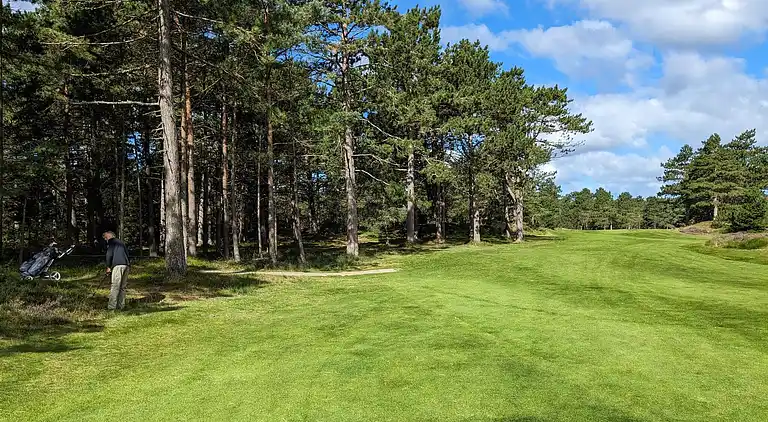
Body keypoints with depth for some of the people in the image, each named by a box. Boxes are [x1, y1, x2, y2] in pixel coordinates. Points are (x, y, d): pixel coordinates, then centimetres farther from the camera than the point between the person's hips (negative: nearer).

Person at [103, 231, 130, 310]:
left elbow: (109, 254, -1)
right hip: (126, 265, 7)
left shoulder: (111, 241, 8)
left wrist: (108, 267, 6)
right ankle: (121, 306, 9)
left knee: (115, 287, -9)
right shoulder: (121, 242, 29)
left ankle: (112, 307, -11)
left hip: (118, 265, -7)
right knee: (123, 287, 9)